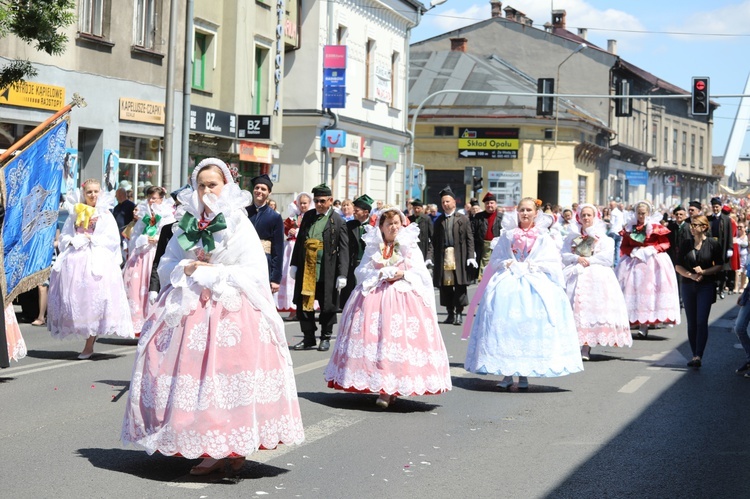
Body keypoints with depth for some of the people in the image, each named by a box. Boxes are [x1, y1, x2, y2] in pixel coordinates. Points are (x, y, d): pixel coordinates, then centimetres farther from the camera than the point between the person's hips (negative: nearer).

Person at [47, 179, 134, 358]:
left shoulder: (105, 214, 4)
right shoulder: (75, 213, 15)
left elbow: (113, 240, -5)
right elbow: (64, 236, 13)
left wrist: (90, 239, -10)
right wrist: (73, 241, -7)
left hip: (97, 263, -4)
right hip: (75, 261, 4)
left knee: (93, 301, -9)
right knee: (77, 300, -1)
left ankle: (89, 345, -4)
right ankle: (89, 338, 9)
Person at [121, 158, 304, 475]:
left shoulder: (238, 225, -1)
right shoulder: (187, 225, 13)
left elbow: (253, 273, -9)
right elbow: (166, 265, 14)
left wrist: (211, 273, -11)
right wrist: (188, 269, -6)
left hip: (231, 311, -4)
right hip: (190, 309, 4)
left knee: (228, 373, -12)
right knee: (190, 371, -4)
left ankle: (234, 448, -2)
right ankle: (210, 450, 2)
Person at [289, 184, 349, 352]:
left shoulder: (338, 221, -4)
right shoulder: (308, 216, 10)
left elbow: (344, 249, -6)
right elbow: (300, 241, 15)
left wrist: (342, 274, -12)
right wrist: (294, 264, 10)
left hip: (326, 272, -4)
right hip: (306, 270, 4)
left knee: (327, 306, 5)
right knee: (303, 304, 6)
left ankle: (325, 338, 21)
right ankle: (309, 338, 19)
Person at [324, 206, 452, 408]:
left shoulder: (410, 246, 7)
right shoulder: (373, 247, 11)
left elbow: (421, 274, 2)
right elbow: (362, 272, 4)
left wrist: (403, 274, -13)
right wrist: (381, 274, -10)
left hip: (404, 297, -2)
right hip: (375, 297, 2)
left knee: (400, 337, -12)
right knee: (376, 335, -7)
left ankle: (390, 390, -9)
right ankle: (384, 390, 1)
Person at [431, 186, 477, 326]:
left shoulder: (463, 219, 5)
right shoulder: (438, 221, 11)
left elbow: (469, 239, 1)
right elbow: (434, 241, 9)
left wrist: (470, 256, -8)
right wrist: (434, 257, 1)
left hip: (459, 257, -2)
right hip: (443, 257, 2)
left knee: (460, 285, -2)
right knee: (445, 286, 5)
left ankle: (459, 313, 5)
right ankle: (450, 313, 14)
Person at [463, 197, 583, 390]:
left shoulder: (543, 237, 6)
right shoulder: (508, 235, 12)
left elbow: (552, 264, 2)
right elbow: (495, 259, 14)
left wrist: (531, 267, -9)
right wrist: (507, 265, -5)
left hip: (535, 286, -1)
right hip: (508, 284, 2)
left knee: (528, 328, -8)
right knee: (505, 325, -7)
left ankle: (524, 373, -1)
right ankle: (506, 373, -3)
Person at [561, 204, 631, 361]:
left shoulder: (603, 237, 9)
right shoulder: (572, 237, 16)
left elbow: (607, 257, -3)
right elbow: (564, 255, 6)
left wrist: (588, 260, -10)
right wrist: (577, 258, -11)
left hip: (597, 277, -2)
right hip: (576, 277, 2)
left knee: (591, 307, -11)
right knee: (575, 308, -9)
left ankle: (586, 348, -12)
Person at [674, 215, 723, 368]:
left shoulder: (713, 244, -2)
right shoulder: (686, 244, 6)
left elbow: (719, 265, 0)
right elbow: (678, 266, 6)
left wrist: (704, 272, -15)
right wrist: (691, 275, -11)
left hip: (706, 286, -4)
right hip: (688, 286, 4)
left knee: (701, 321, -13)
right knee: (692, 323, 6)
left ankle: (698, 356, -17)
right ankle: (695, 356, 14)